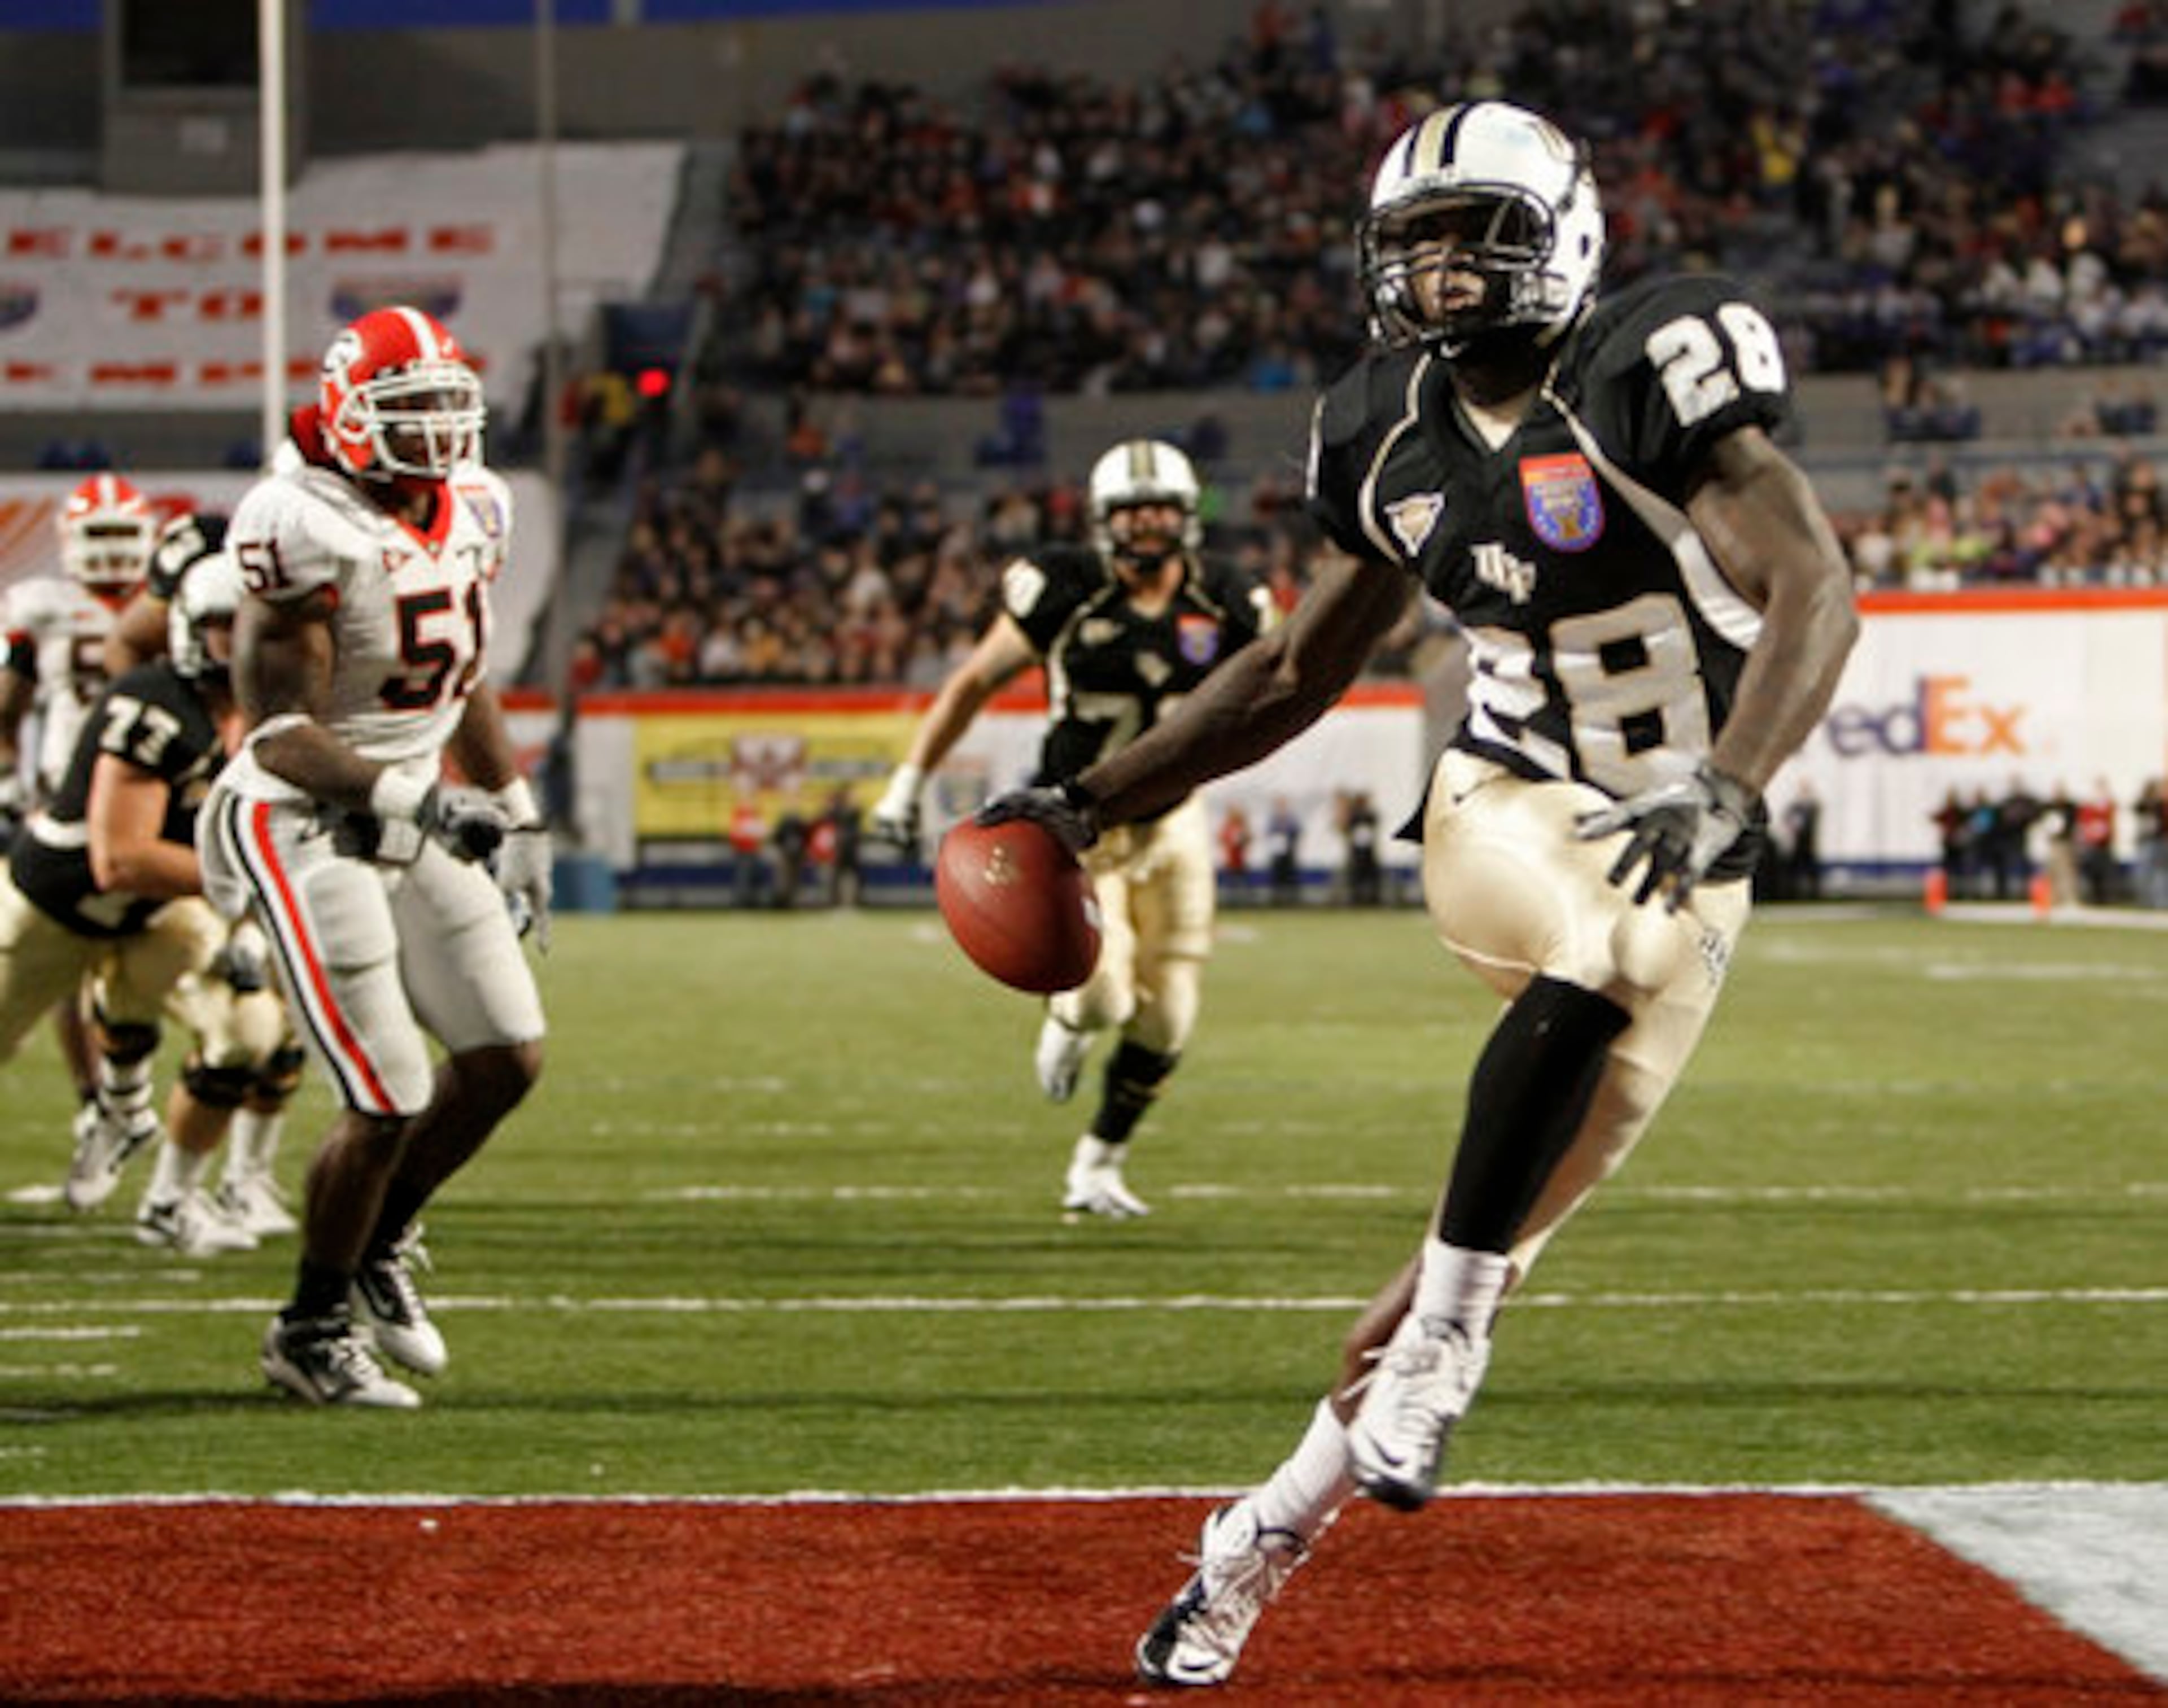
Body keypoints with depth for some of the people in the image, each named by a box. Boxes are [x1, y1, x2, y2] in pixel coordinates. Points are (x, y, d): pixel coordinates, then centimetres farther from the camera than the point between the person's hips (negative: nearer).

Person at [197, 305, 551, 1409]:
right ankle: (312, 1331, 12)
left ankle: (379, 1247, 26)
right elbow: (281, 735, -21)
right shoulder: (306, 530, -20)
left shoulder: (466, 514, 6)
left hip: (417, 824, 8)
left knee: (506, 1057, 4)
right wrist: (415, 800, -31)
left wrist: (518, 823, 19)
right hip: (308, 832, -8)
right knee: (388, 1104, -8)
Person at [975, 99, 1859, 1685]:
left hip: (1682, 855, -2)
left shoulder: (1648, 377, -17)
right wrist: (1095, 802, 10)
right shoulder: (1398, 436, 2)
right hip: (1506, 817, 2)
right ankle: (1444, 1332, -25)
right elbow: (1298, 671, 15)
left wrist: (1726, 791, -43)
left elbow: (1815, 592, -27)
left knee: (1496, 1252, -4)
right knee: (1606, 944, -36)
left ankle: (1265, 1537, 13)